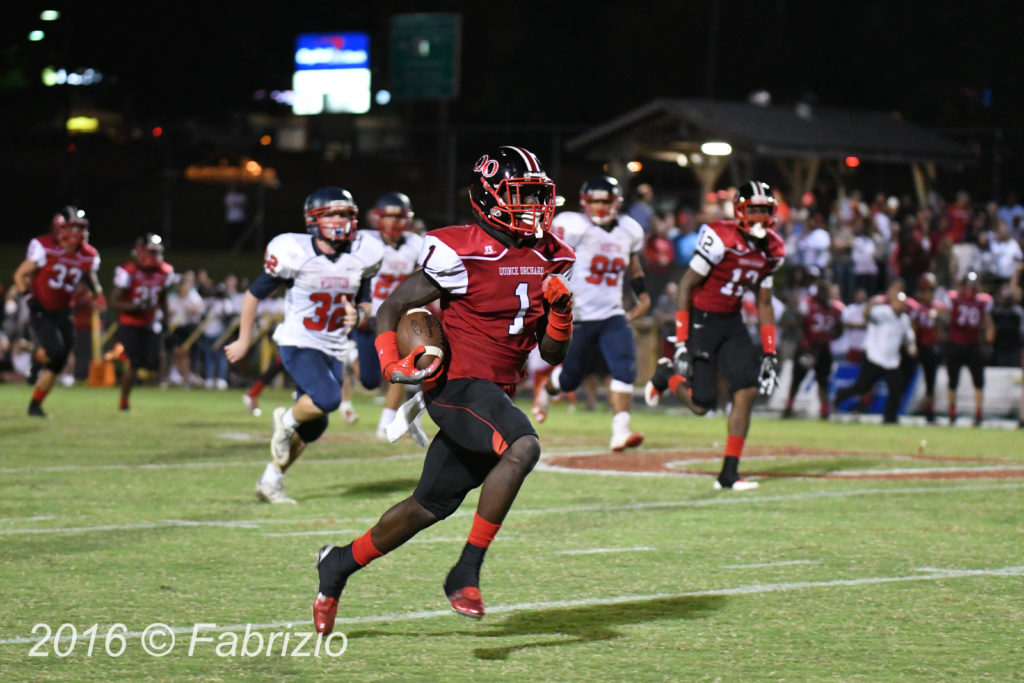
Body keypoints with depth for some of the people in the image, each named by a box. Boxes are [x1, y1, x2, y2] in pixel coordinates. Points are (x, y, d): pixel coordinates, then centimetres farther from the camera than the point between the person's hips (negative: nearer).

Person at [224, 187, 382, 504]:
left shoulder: (361, 256, -2)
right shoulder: (295, 254, -16)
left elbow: (364, 302, 13)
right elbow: (254, 294, -4)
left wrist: (358, 314, -12)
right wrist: (244, 340, 2)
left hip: (333, 350, 6)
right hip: (299, 344, -6)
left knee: (313, 427, 8)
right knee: (327, 398, -29)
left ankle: (271, 481, 25)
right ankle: (286, 420, 2)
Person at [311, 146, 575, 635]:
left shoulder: (548, 260, 9)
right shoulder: (460, 252, -12)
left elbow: (552, 354, 13)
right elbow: (392, 307, -5)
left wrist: (560, 311, -5)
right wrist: (391, 363, -20)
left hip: (495, 395, 8)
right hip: (458, 386, -8)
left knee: (429, 507, 14)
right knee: (522, 447, -33)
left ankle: (341, 563, 36)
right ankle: (465, 574, -25)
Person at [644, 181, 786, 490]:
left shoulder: (771, 250, 1)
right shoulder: (721, 238, -21)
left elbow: (764, 303, 11)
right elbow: (686, 285, -16)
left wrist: (769, 353, 6)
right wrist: (681, 343, -19)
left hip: (731, 323, 6)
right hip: (700, 321, -6)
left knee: (748, 391, -9)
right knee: (702, 404, -6)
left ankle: (729, 473, 0)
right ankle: (667, 375, 29)